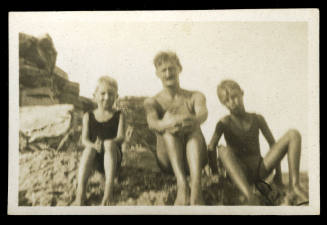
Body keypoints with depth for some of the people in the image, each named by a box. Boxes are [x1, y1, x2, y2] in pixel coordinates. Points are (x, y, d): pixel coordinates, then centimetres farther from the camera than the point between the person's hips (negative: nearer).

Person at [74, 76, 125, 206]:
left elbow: (121, 137, -10)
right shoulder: (88, 117, 7)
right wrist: (94, 145, -28)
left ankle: (109, 189, -43)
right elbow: (84, 139, -4)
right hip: (95, 160, 1)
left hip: (113, 156, -1)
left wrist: (105, 143, -31)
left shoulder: (119, 116, 4)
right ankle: (80, 192, -44)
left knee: (109, 143, -31)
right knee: (89, 148, -31)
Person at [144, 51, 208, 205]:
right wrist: (168, 123, -41)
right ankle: (182, 185, -49)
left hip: (194, 158, 1)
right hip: (168, 161, -1)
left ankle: (196, 187, -54)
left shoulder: (195, 97, 13)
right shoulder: (152, 102, 11)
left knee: (193, 128, -31)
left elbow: (203, 113, -14)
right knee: (169, 120, -29)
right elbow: (152, 123, -14)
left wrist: (195, 120, -41)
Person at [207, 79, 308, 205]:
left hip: (260, 169, 3)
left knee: (293, 134, -11)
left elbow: (273, 144, 11)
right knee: (223, 150, -37)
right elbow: (211, 148, -10)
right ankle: (250, 197, -53)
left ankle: (294, 186, -26)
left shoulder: (257, 119, 8)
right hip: (239, 173, -3)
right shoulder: (224, 123, -2)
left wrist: (278, 174, 7)